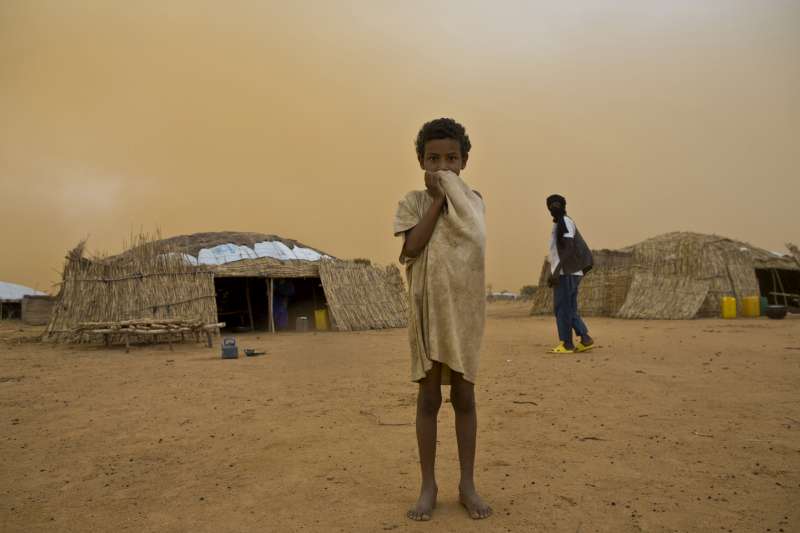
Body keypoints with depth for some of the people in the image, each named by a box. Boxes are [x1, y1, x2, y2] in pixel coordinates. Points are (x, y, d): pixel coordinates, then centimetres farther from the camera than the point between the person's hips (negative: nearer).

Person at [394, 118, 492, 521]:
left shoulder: (472, 201, 5)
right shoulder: (413, 202, 3)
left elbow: (473, 243, -14)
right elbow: (412, 247, -14)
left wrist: (449, 193, -10)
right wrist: (437, 199, -11)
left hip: (463, 310, 1)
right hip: (427, 310, -1)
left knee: (463, 397, 7)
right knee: (429, 398, 5)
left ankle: (467, 485, 20)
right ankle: (428, 486, 17)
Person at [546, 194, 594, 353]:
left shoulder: (565, 222, -9)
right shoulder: (559, 224, 21)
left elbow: (569, 249, -19)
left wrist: (556, 271, -23)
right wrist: (555, 272, 24)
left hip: (566, 273, -10)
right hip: (571, 272, 10)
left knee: (562, 309, -6)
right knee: (569, 309, 11)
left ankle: (566, 344, -2)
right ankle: (585, 339, 12)